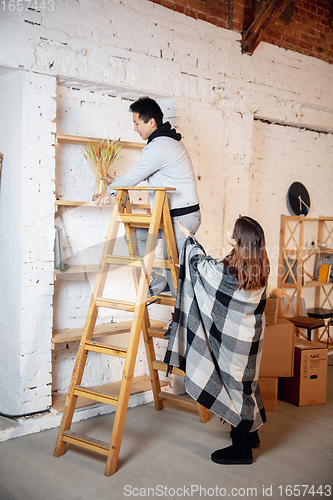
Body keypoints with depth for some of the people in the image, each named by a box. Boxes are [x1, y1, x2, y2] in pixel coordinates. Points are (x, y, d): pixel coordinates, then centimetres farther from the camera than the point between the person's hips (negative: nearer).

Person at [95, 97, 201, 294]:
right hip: (173, 214, 10)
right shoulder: (170, 140, 15)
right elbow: (142, 174, 26)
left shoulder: (157, 148, -18)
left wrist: (110, 191, 10)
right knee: (134, 234, 14)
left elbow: (134, 177, -8)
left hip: (181, 217, -10)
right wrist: (116, 180, 29)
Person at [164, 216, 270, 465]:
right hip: (250, 335, 8)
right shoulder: (260, 268, -3)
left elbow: (201, 263, -6)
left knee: (236, 386, 4)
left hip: (234, 341, -8)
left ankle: (242, 448, 17)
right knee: (245, 382, 21)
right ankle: (250, 433, 38)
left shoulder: (228, 272, -27)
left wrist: (189, 237, 10)